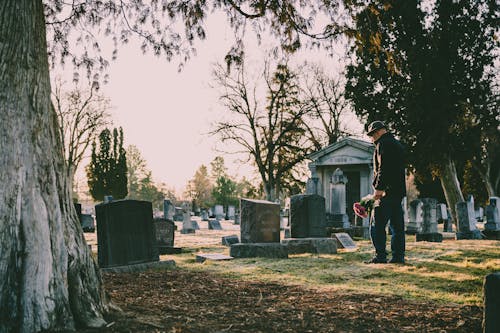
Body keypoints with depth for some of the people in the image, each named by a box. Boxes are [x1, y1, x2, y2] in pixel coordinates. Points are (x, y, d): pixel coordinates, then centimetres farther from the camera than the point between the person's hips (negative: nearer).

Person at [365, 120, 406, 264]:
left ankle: (380, 256, -10)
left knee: (377, 225, -7)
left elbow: (383, 168, -19)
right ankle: (398, 256, 9)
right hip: (399, 191, 10)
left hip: (387, 192, -10)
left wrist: (378, 188, -21)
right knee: (397, 225, 9)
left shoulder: (383, 144, -7)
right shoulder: (397, 144, 24)